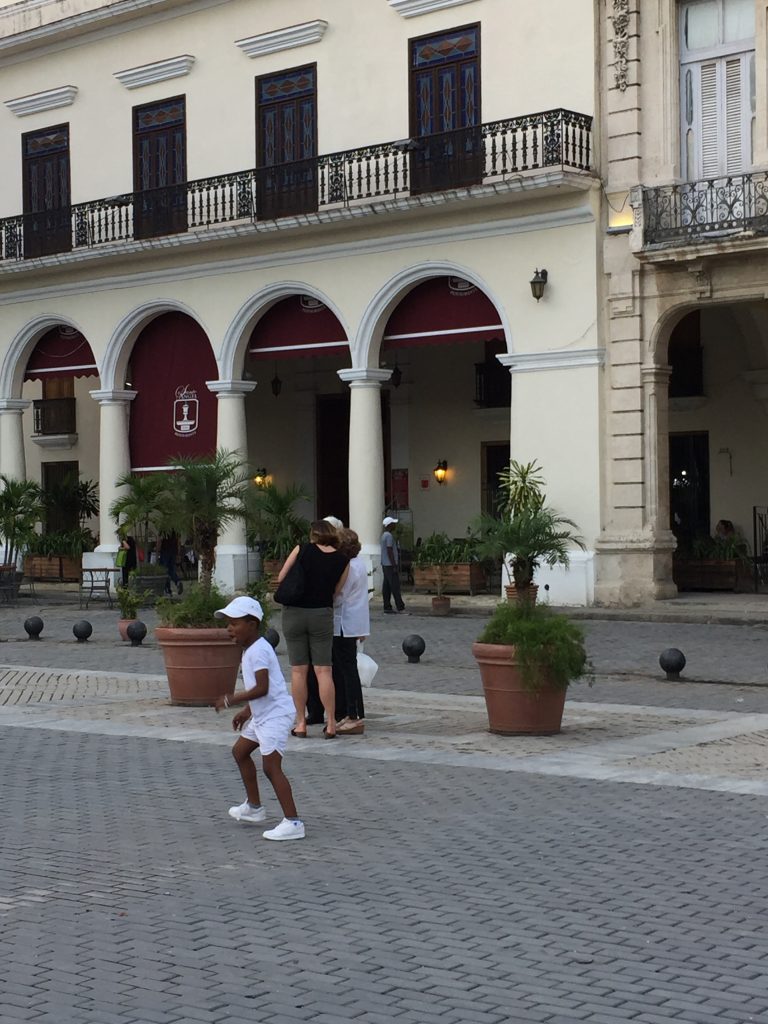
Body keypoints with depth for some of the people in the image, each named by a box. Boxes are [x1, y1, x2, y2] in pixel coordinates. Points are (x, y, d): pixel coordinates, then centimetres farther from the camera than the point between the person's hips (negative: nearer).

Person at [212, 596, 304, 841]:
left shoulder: (258, 651, -20)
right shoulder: (251, 650, 14)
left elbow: (262, 688, -28)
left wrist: (232, 700, -22)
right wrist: (247, 711, 21)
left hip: (275, 715, -11)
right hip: (262, 715, 11)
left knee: (271, 766, -13)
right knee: (240, 751, 23)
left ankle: (293, 822, -12)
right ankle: (254, 806, 34)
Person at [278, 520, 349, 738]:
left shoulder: (302, 550, -4)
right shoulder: (342, 561, 1)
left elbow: (280, 579, -1)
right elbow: (335, 591, 3)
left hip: (294, 612, -1)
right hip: (322, 614, 1)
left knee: (298, 670, 5)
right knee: (323, 670, 3)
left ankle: (301, 723, 9)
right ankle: (331, 724, -1)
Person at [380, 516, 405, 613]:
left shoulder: (384, 535, 16)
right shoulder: (389, 536, -15)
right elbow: (390, 551, -20)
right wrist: (394, 566, -19)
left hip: (385, 565, 10)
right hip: (390, 565, -10)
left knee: (387, 587, 7)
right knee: (395, 587, -8)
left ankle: (387, 607, 7)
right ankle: (400, 607, -8)